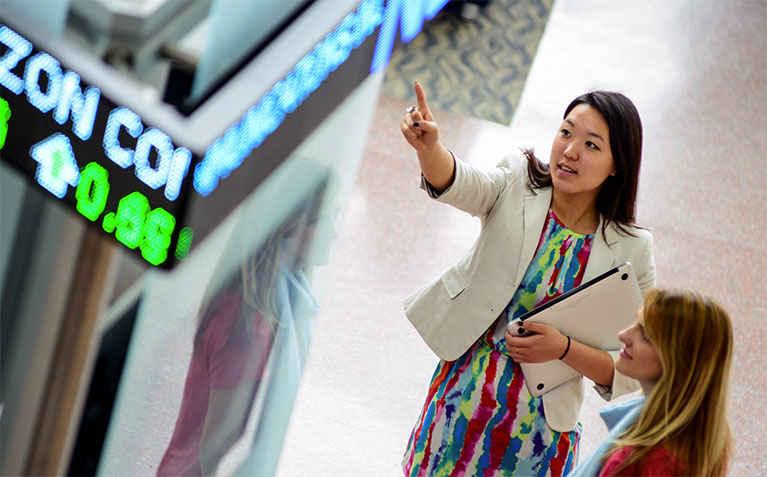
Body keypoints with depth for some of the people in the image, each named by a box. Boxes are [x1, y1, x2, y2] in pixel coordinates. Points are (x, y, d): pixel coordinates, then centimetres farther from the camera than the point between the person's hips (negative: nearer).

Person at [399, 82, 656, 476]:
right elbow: (457, 183, -29)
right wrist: (428, 146, -50)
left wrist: (563, 348, -22)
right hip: (463, 394, 1)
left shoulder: (631, 250, -8)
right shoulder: (518, 184, -6)